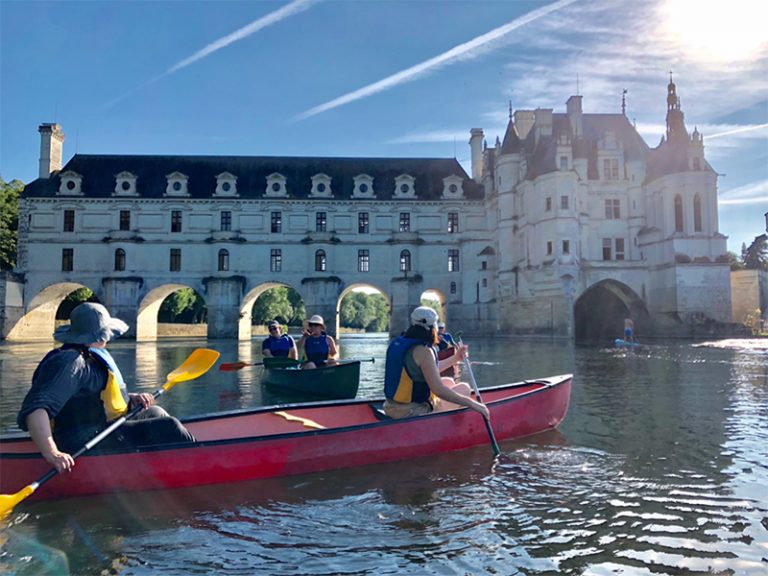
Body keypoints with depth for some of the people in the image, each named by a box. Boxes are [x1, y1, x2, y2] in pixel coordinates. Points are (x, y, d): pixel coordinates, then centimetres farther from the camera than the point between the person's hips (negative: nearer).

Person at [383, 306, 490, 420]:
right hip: (413, 412, -9)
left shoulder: (397, 342, 6)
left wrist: (455, 358, 21)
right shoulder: (423, 351, -21)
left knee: (449, 382, 25)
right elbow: (438, 390, -28)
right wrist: (471, 403, -24)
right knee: (464, 388, 7)